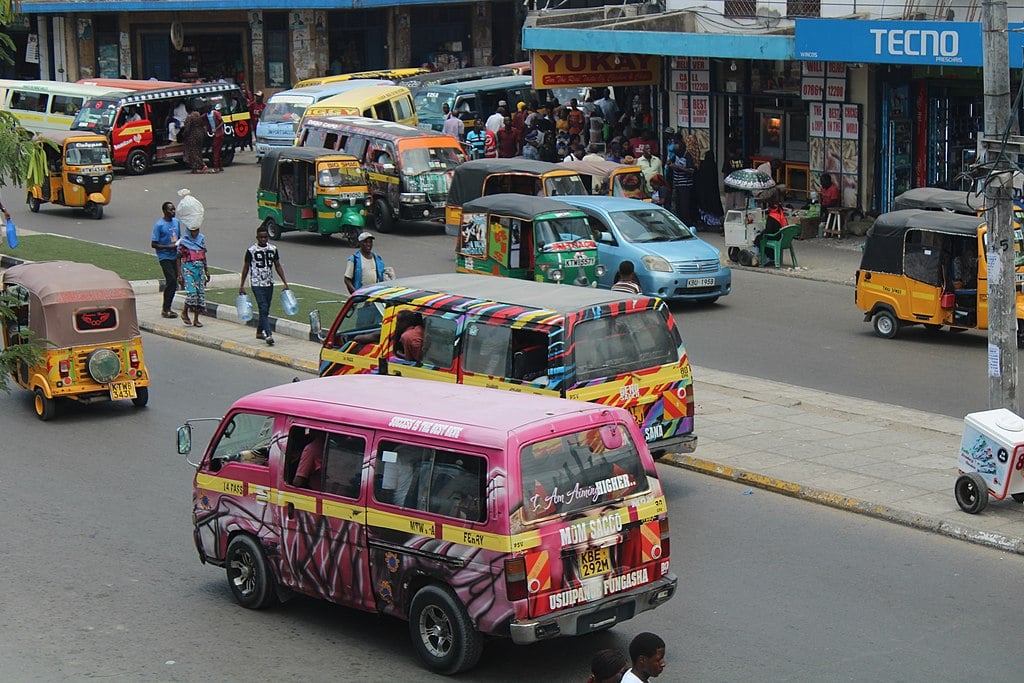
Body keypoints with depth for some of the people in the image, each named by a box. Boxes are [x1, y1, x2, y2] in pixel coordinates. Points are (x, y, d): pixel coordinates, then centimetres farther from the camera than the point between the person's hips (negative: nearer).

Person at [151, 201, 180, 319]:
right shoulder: (159, 225, -11)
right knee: (171, 281, -14)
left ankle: (167, 308, 16)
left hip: (174, 256, 7)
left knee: (173, 283, 7)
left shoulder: (176, 222, 10)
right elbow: (153, 244, -11)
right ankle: (165, 309, -7)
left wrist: (179, 245, 0)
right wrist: (169, 247, -19)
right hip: (164, 257, -7)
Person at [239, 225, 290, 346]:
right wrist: (242, 285, 1)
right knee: (263, 309, -13)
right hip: (257, 284, -5)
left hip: (269, 283, 5)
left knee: (265, 309, 12)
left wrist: (285, 282, 7)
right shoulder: (251, 250, -5)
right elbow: (246, 267, 1)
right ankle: (269, 334, -20)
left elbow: (278, 266, 13)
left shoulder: (273, 249, 7)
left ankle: (259, 332, 27)